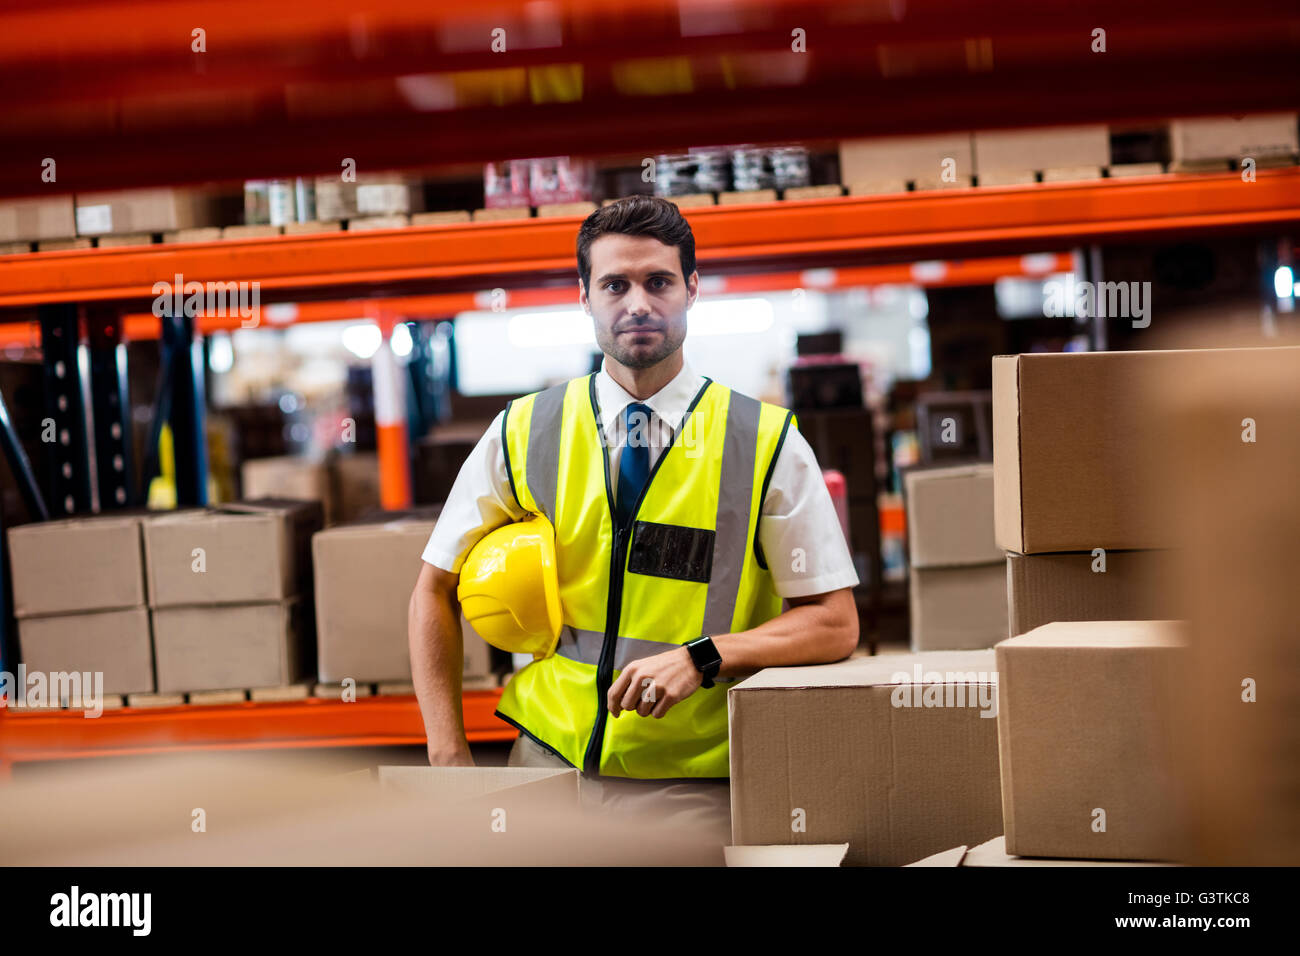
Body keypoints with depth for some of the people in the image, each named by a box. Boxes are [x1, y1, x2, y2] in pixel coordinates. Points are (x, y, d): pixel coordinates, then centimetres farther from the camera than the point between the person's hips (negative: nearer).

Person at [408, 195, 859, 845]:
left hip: (697, 794, -1)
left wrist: (702, 657, -20)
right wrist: (449, 758, -1)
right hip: (550, 766, 2)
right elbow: (435, 594, 9)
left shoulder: (767, 444, -3)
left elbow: (835, 625, -4)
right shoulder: (521, 435, 2)